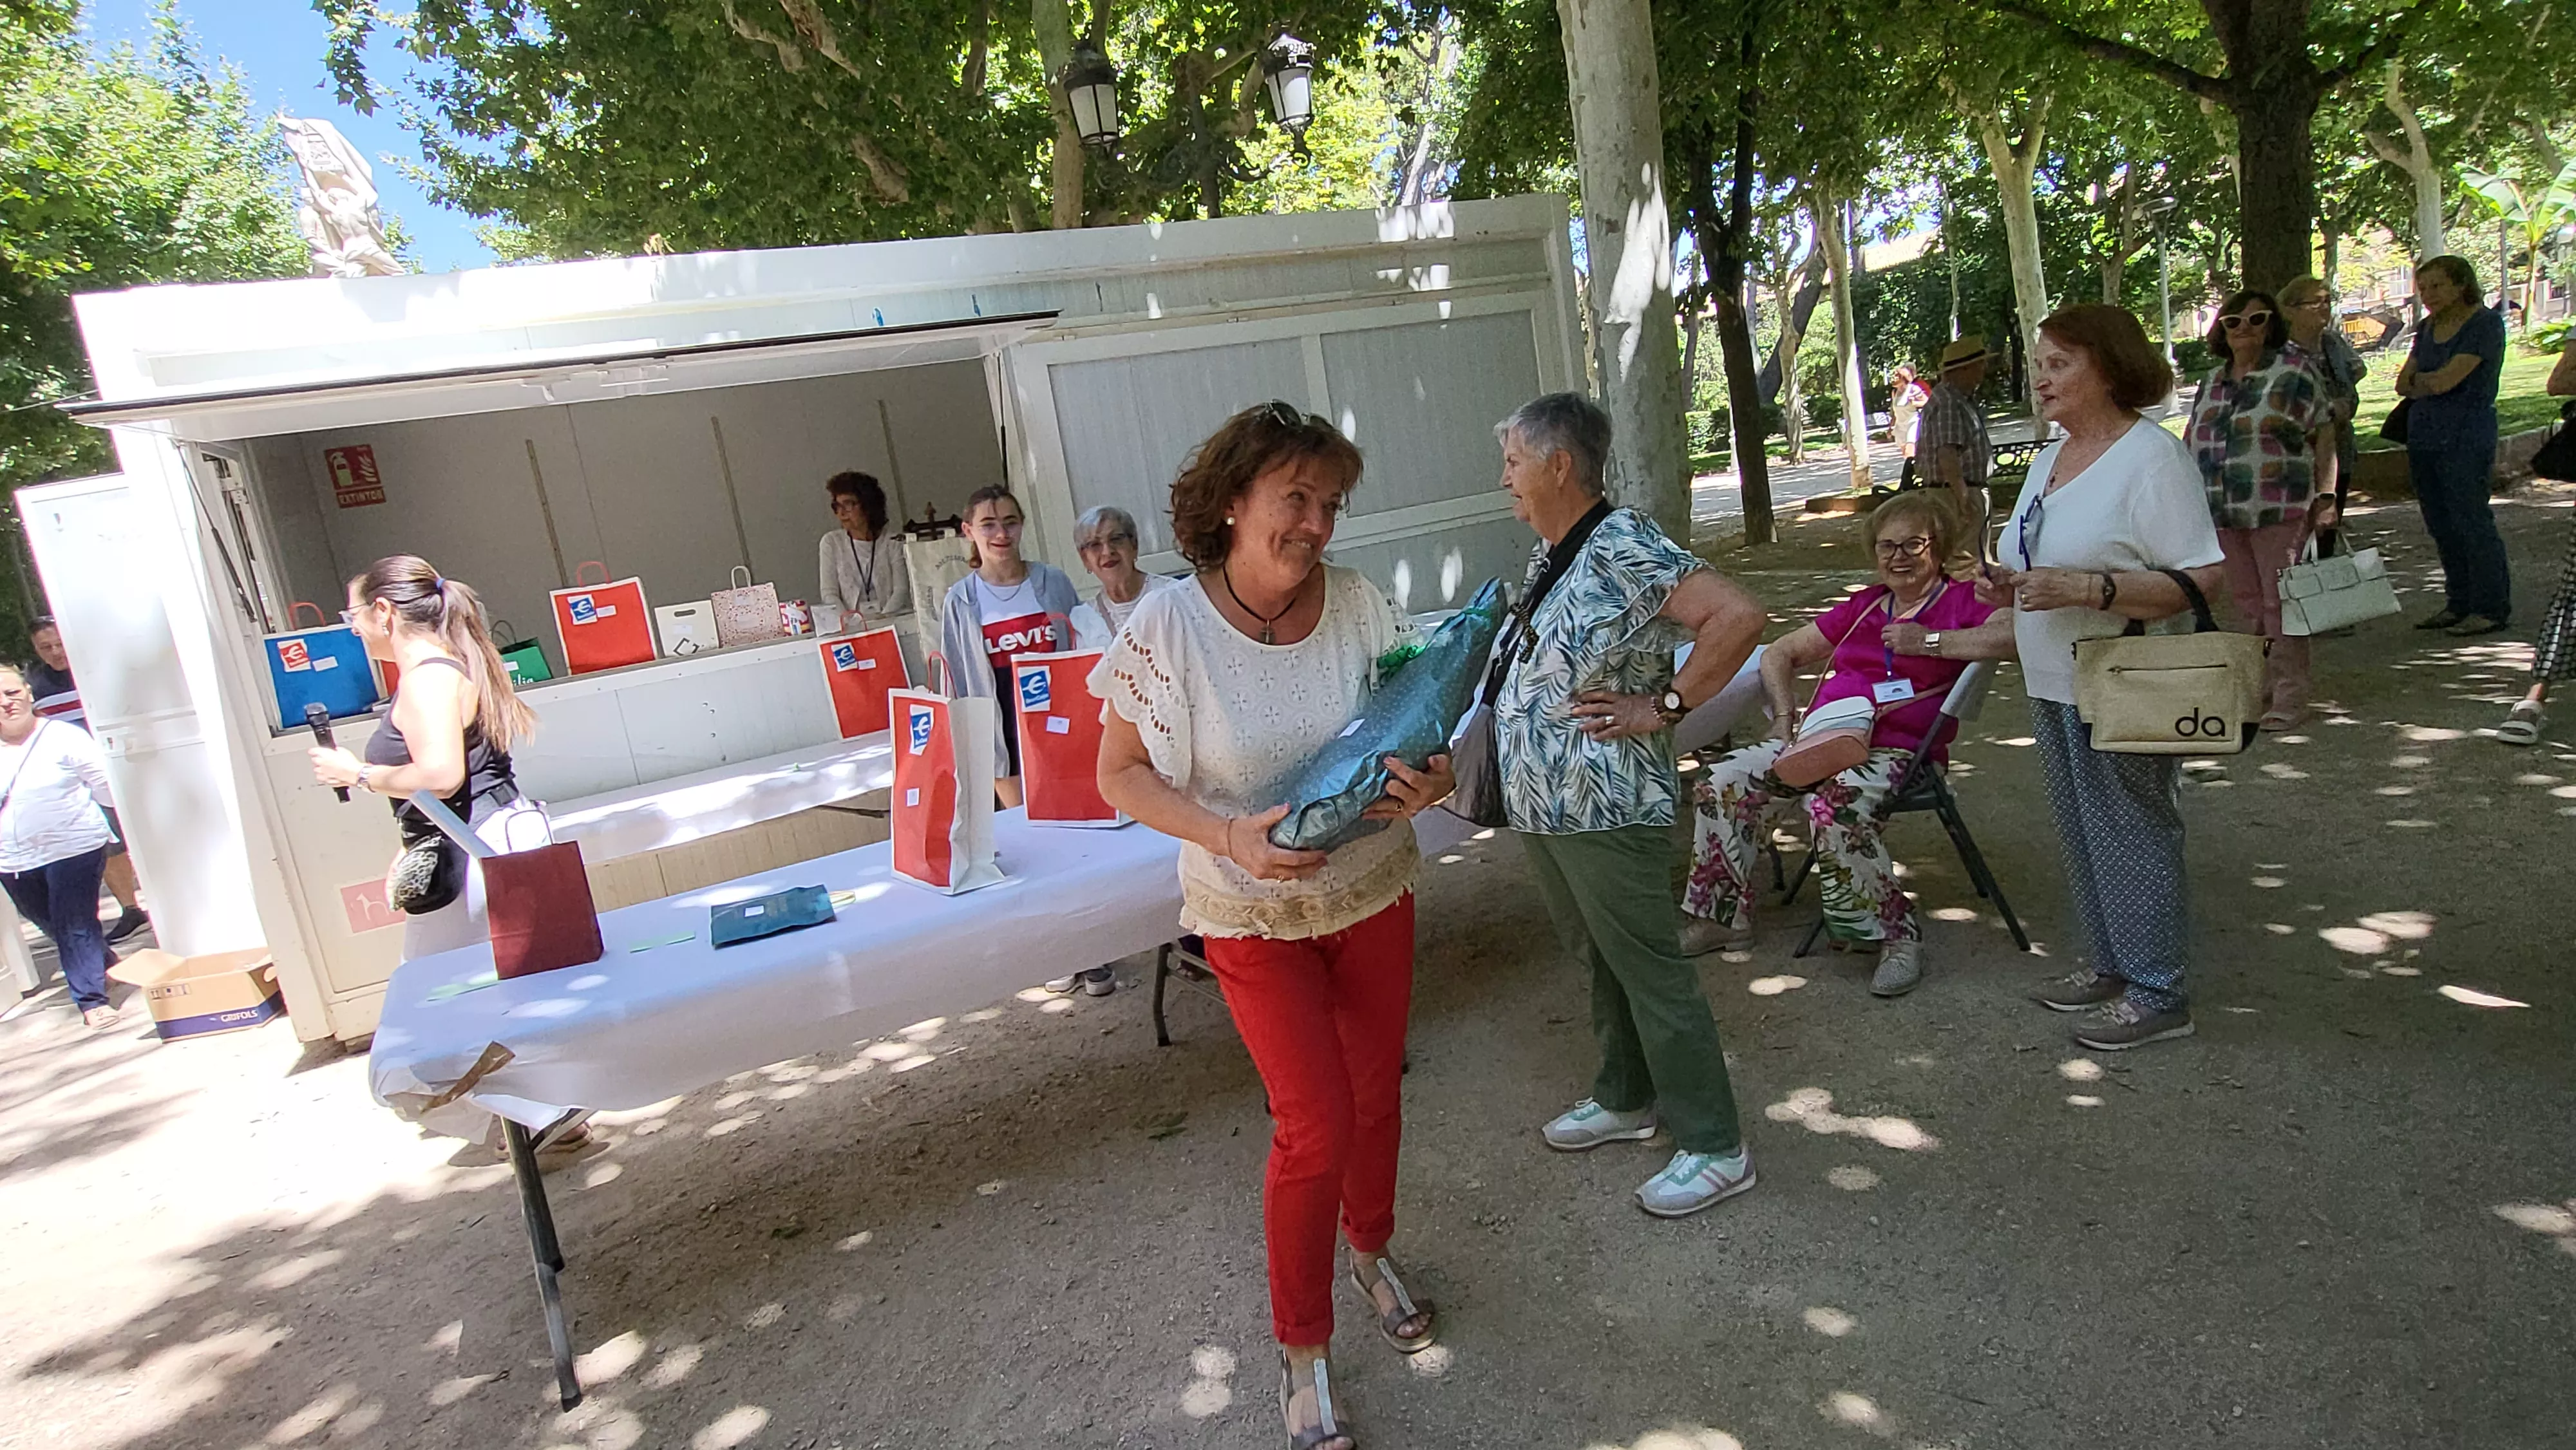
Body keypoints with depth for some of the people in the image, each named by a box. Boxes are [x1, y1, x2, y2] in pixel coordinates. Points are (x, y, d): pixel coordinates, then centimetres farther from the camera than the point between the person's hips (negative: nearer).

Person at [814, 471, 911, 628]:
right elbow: (829, 593, 5)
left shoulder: (893, 541, 6)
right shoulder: (831, 542, 10)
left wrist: (883, 618, -19)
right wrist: (848, 620, -14)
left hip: (893, 619, -1)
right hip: (852, 627, 1)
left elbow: (901, 590, -2)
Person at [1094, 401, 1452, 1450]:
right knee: (1316, 1128, -2)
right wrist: (1231, 837, -28)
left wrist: (1430, 779, -23)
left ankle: (1370, 1248, 49)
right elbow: (1120, 776, -13)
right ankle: (1301, 1343, 24)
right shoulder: (1168, 628, -20)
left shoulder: (1355, 602, -11)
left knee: (1376, 1095, 18)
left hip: (1375, 891, 4)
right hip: (1257, 916, -3)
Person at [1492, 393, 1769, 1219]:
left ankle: (1714, 1148, 17)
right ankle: (1626, 1099, 40)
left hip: (1605, 808, -9)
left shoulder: (1623, 547, -18)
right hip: (1540, 805, 9)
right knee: (1596, 960, 22)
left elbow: (1738, 617, -26)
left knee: (1649, 970, 2)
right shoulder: (1548, 555, 10)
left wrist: (1663, 707, -21)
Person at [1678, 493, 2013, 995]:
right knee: (1724, 781, -12)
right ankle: (1722, 915, 0)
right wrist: (1785, 718, 10)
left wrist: (1930, 641, -13)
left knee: (1835, 806, -37)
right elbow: (1779, 655, 25)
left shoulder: (1960, 601, 5)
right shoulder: (1862, 608, 22)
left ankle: (1896, 935, -19)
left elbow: (2019, 633, -18)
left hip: (1894, 751, -6)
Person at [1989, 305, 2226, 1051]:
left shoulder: (2151, 456, -15)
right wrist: (2012, 584, 3)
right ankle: (2112, 965, 31)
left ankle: (2156, 993, 14)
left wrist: (2085, 588, -29)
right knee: (2082, 835, 17)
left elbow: (2200, 578, -21)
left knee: (2131, 837, 1)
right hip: (2054, 685, 9)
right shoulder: (2049, 457, 13)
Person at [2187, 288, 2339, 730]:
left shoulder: (2293, 370, -2)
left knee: (2280, 602, -4)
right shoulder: (2213, 380, 14)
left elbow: (2324, 435, -4)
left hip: (2280, 509, -5)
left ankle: (2290, 698, 3)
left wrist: (2325, 498, -10)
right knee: (2248, 602, 11)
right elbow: (2195, 441, 20)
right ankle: (2261, 688, 22)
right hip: (2224, 512, 5)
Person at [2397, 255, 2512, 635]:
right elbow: (2404, 384, 11)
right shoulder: (2427, 328, 15)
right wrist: (2432, 383, -7)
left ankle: (2491, 608, 2)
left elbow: (2446, 380, -16)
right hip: (2423, 436, 7)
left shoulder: (2485, 324, -8)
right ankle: (2459, 603, 18)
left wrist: (2420, 379, 3)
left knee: (2471, 521, -6)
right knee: (2441, 526, 10)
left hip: (2465, 438, -7)